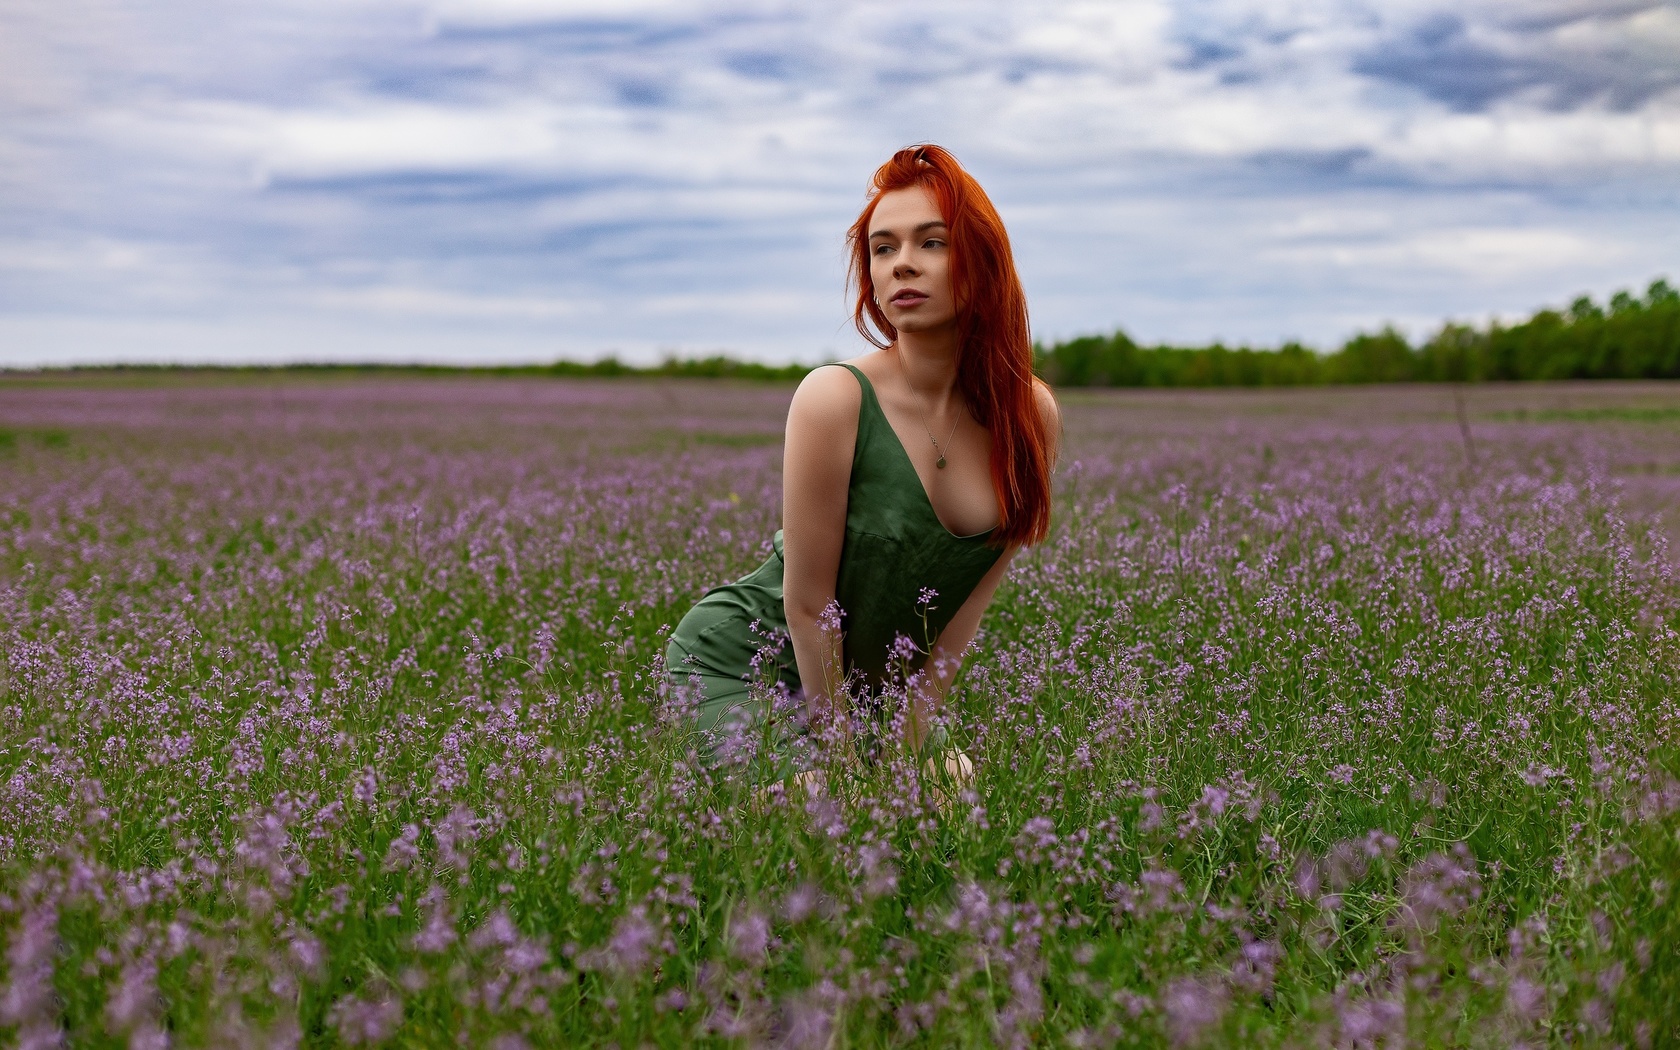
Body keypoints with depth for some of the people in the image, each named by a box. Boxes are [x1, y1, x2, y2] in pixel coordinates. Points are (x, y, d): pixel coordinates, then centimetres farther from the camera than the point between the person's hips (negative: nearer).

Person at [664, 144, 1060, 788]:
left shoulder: (1031, 415, -10)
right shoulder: (835, 398, -25)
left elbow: (969, 600, -3)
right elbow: (809, 605, -19)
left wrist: (911, 739, -6)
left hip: (869, 685, 5)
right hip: (734, 666, -5)